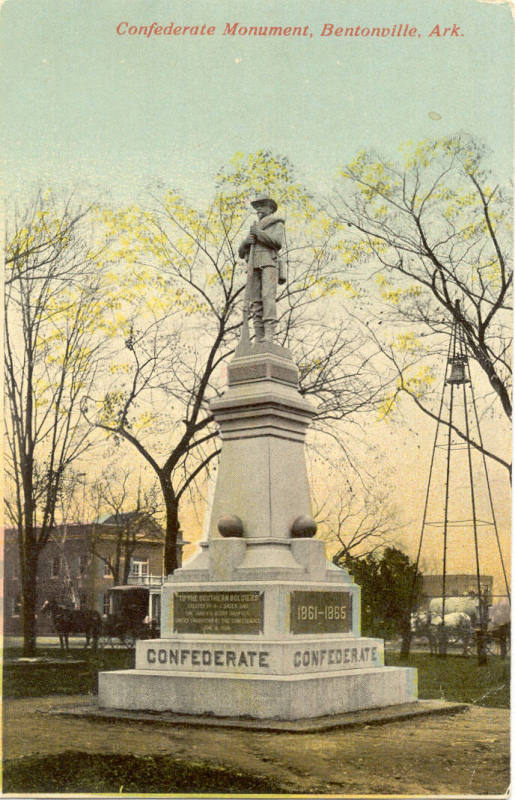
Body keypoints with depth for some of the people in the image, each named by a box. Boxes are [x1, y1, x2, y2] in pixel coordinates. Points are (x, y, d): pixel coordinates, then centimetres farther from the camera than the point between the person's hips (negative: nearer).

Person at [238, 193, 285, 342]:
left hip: (269, 264, -5)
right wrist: (246, 241, 0)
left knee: (268, 296, -22)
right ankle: (259, 338, -10)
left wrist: (260, 234, -16)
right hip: (254, 267, 5)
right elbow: (241, 253, 22)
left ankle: (268, 335, -31)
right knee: (255, 302, -6)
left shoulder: (278, 225, 13)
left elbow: (278, 243, -8)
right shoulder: (253, 229, 31)